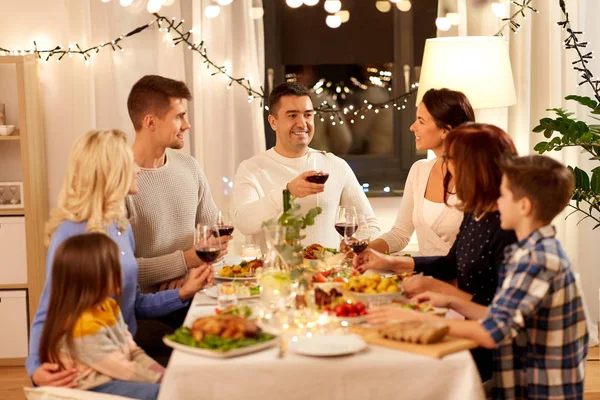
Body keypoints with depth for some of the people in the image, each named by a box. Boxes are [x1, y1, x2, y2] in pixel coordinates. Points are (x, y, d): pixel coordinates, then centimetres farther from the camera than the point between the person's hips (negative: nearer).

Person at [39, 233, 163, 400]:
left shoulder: (107, 305, 7)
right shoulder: (85, 326, -24)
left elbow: (132, 351, 9)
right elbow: (124, 370, -18)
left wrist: (164, 373, -3)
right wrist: (162, 378, -13)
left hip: (114, 378, 10)